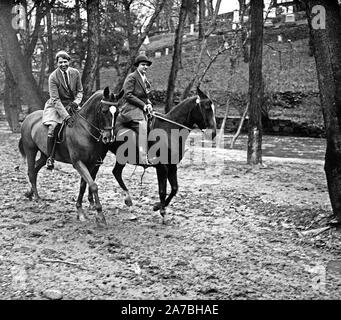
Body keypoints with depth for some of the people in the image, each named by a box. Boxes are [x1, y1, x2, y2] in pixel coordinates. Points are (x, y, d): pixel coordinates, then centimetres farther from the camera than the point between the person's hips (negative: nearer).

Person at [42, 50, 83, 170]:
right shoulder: (53, 77, -16)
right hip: (56, 106, -4)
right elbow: (55, 99, -22)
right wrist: (66, 117, -32)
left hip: (72, 105, 4)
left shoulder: (75, 73, -4)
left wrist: (76, 102, -17)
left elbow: (80, 91, 6)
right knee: (52, 129, -23)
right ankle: (50, 158, -9)